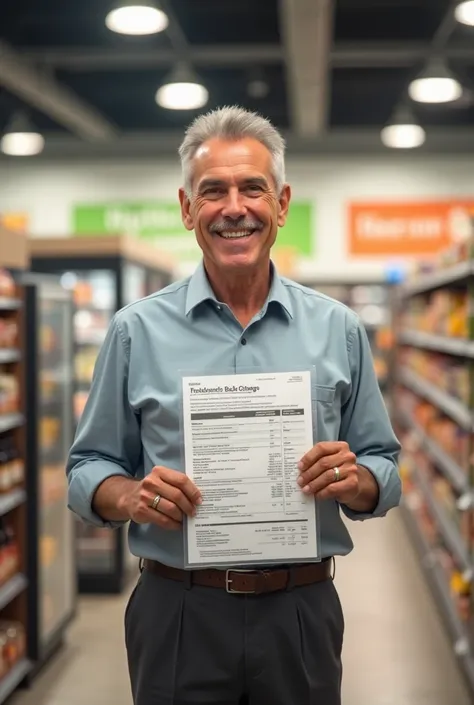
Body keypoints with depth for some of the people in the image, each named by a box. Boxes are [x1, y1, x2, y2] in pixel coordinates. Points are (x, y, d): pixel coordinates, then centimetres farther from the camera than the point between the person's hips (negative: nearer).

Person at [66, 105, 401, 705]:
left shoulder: (338, 330, 2)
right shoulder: (136, 331, -1)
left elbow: (383, 473, 7)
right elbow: (88, 471, 3)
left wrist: (355, 480, -14)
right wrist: (131, 496, -17)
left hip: (301, 612, 1)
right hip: (178, 613, -1)